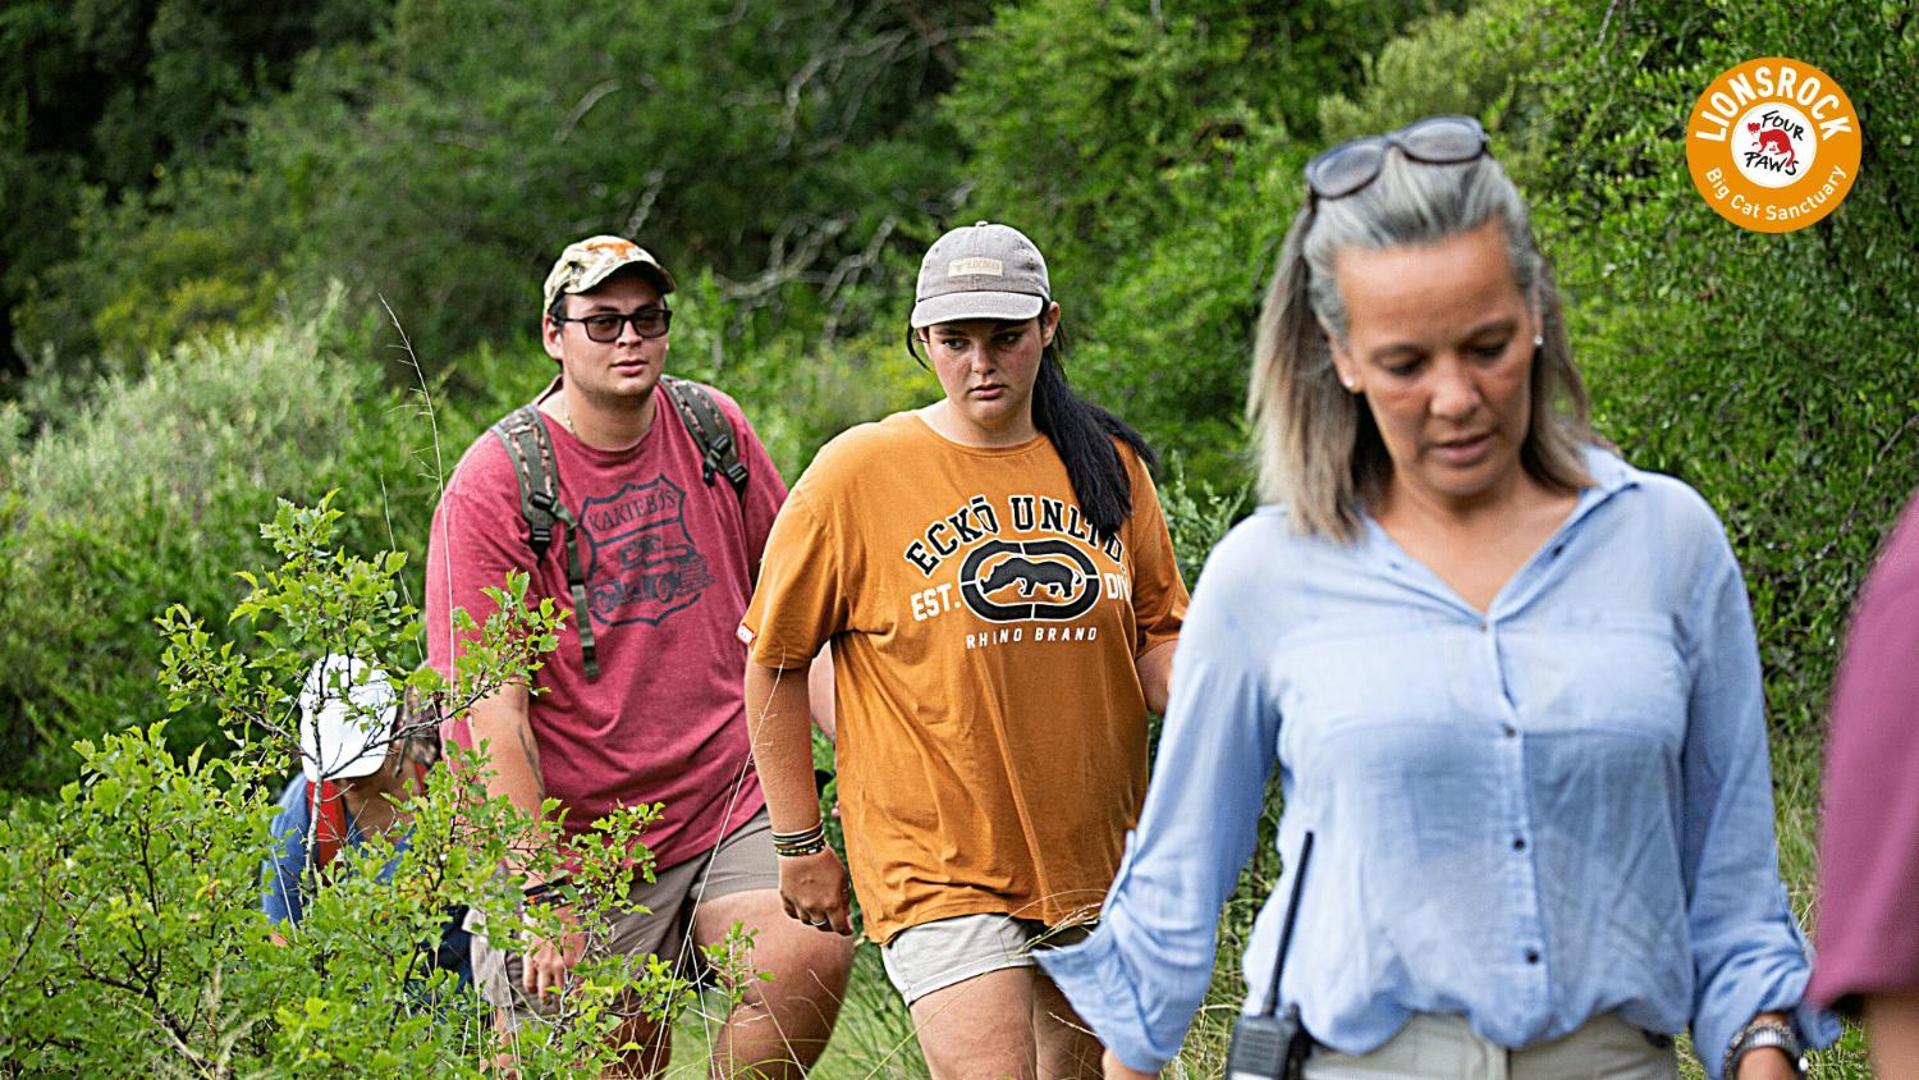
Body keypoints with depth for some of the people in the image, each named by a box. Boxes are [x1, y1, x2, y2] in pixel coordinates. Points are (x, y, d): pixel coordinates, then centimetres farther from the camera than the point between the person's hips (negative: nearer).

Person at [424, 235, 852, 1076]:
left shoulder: (713, 431, 5)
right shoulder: (494, 484, -9)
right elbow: (496, 710, -12)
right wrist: (545, 894, -17)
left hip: (728, 801, 3)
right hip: (574, 834, -3)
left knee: (811, 957, -20)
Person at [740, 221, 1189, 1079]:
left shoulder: (1107, 464, 5)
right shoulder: (857, 474, -7)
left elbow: (1156, 637, 14)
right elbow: (774, 663, 0)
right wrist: (801, 844, 0)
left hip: (1097, 870, 5)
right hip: (938, 871, -5)